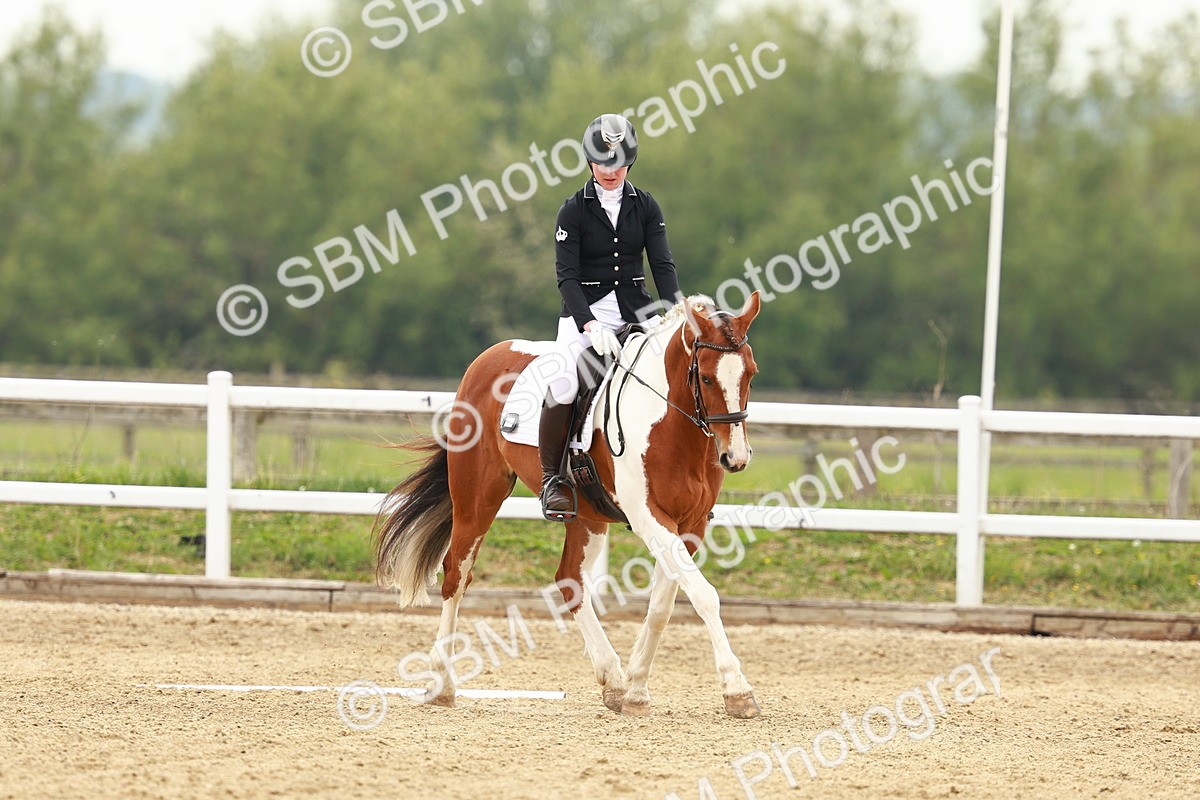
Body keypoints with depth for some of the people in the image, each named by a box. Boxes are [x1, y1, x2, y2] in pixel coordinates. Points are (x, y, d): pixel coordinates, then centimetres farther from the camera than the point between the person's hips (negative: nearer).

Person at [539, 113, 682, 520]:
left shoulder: (645, 206, 6)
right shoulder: (574, 210, -3)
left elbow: (662, 264, 1)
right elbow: (567, 276, -10)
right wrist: (590, 325, -25)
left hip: (635, 311, 3)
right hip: (585, 312, -3)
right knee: (563, 384, -29)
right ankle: (551, 477, -12)